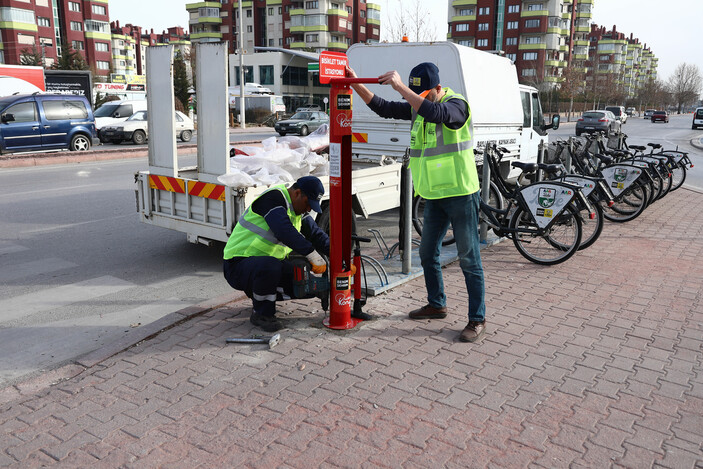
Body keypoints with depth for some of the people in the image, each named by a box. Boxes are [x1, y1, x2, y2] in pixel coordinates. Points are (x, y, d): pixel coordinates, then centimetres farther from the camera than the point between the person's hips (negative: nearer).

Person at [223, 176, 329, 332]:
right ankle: (261, 313, -13)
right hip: (238, 264, -8)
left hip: (271, 263, 9)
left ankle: (261, 294, 17)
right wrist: (313, 255, -36)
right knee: (270, 266, -39)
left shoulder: (299, 211, 8)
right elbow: (284, 231, -35)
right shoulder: (273, 198, -20)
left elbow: (317, 234, 10)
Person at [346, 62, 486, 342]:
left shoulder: (457, 104, -14)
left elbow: (436, 113, -36)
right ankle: (436, 305, 33)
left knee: (469, 258, -2)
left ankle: (478, 320, 7)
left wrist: (400, 87, -35)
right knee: (428, 253, 15)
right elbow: (383, 108, 12)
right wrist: (356, 85, 2)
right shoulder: (416, 107, 10)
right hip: (434, 195, 8)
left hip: (460, 194, -8)